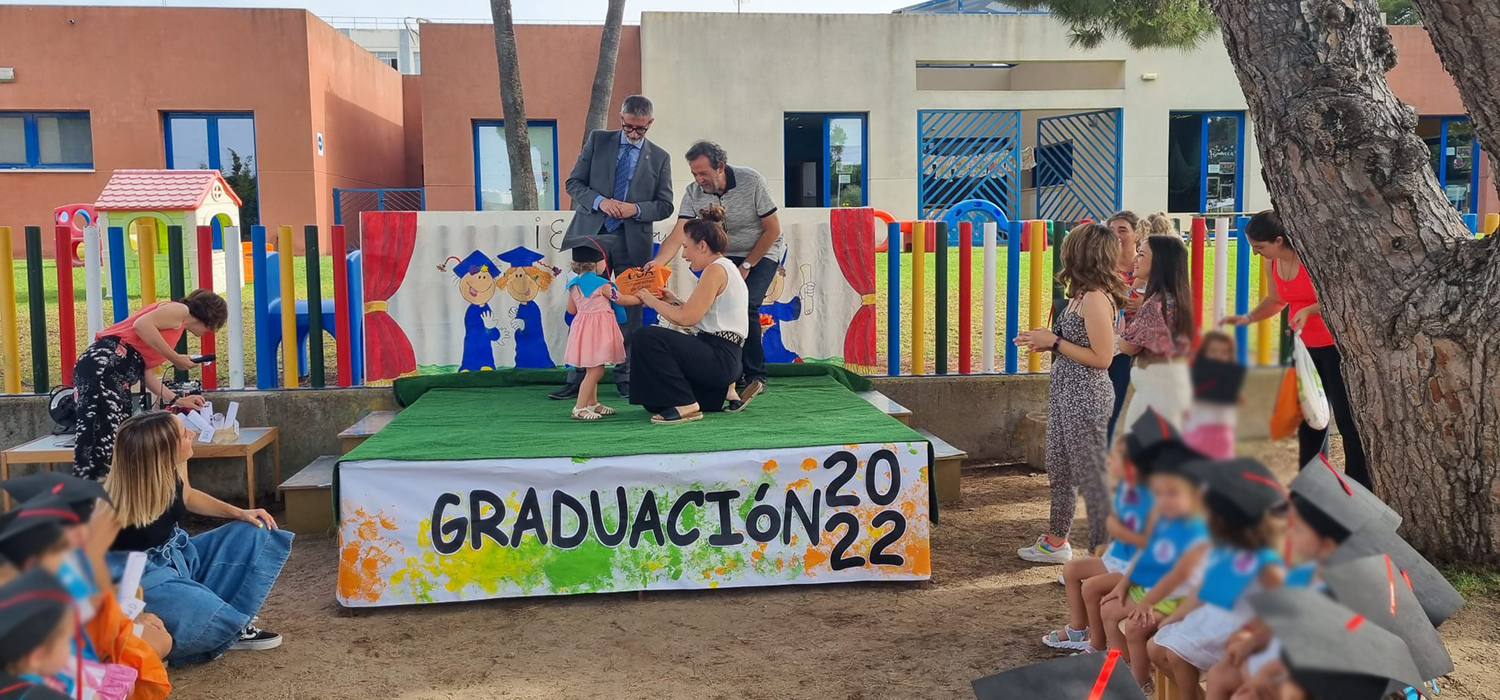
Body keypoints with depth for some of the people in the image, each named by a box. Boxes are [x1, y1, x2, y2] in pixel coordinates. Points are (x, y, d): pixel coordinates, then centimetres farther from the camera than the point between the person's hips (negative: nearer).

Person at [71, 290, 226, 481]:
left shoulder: (176, 323, 28)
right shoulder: (180, 310, 3)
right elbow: (142, 324, -16)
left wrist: (177, 400, 22)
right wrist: (175, 358, -8)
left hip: (115, 376, 10)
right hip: (102, 364, -10)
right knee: (103, 437, -16)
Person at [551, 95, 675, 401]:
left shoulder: (660, 157, 7)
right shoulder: (597, 141, 7)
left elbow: (665, 205, 6)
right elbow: (574, 183, 6)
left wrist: (636, 209, -12)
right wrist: (599, 201, -12)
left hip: (632, 241, 0)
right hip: (592, 235, 0)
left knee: (630, 312, 3)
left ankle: (625, 378, 12)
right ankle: (579, 378, 5)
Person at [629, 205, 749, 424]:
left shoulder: (716, 270, -14)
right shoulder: (727, 268, 18)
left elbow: (687, 318, -19)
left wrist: (653, 301, -6)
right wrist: (674, 302, 11)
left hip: (719, 358, -11)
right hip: (723, 358, 11)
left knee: (648, 337, -21)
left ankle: (685, 404, -16)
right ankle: (718, 394, 18)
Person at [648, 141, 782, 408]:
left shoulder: (751, 181, -22)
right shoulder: (694, 193, -14)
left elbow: (773, 229, -16)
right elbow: (678, 235, -24)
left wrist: (746, 266, -14)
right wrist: (658, 262, -44)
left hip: (762, 253, -4)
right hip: (725, 256, 4)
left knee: (745, 307, -21)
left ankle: (755, 376, -7)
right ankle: (733, 375, 3)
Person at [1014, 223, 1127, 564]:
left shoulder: (1095, 297, -20)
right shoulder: (1085, 294, 8)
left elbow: (1101, 357, -22)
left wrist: (1054, 341, -19)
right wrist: (1046, 341, 5)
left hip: (1085, 396, -10)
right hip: (1066, 394, 10)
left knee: (1091, 475, -1)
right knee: (1059, 470, 21)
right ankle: (1056, 542, 36)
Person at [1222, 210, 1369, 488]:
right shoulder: (1274, 263, 1)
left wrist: (1308, 310, -32)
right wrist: (1247, 318, 9)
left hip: (1336, 343, -7)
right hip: (1306, 346, 8)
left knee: (1347, 418, -3)